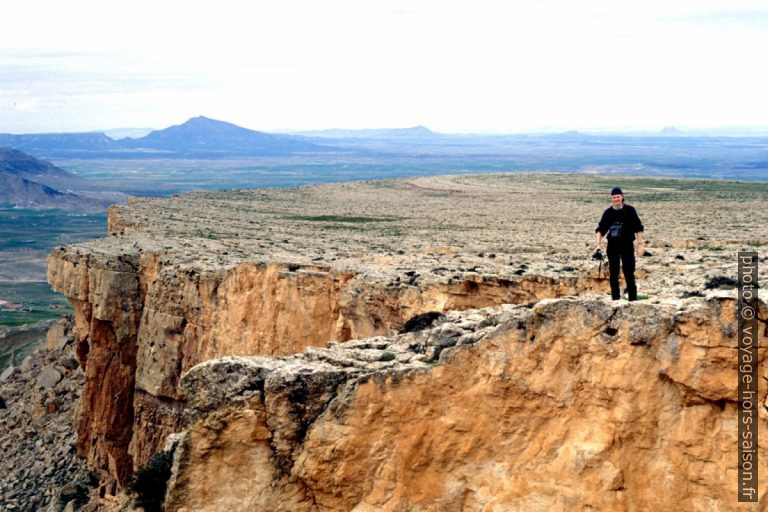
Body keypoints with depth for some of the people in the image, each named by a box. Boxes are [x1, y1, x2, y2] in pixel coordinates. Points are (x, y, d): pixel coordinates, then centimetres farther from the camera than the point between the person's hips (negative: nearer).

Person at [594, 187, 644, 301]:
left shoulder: (630, 210, -4)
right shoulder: (608, 212, 4)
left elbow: (638, 228, -2)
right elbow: (600, 229, 4)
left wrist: (640, 245, -6)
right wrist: (597, 245, -8)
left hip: (627, 245, -3)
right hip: (612, 246, 3)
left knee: (629, 274, -4)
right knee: (613, 274, 5)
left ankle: (633, 299, 0)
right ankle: (615, 299, 12)